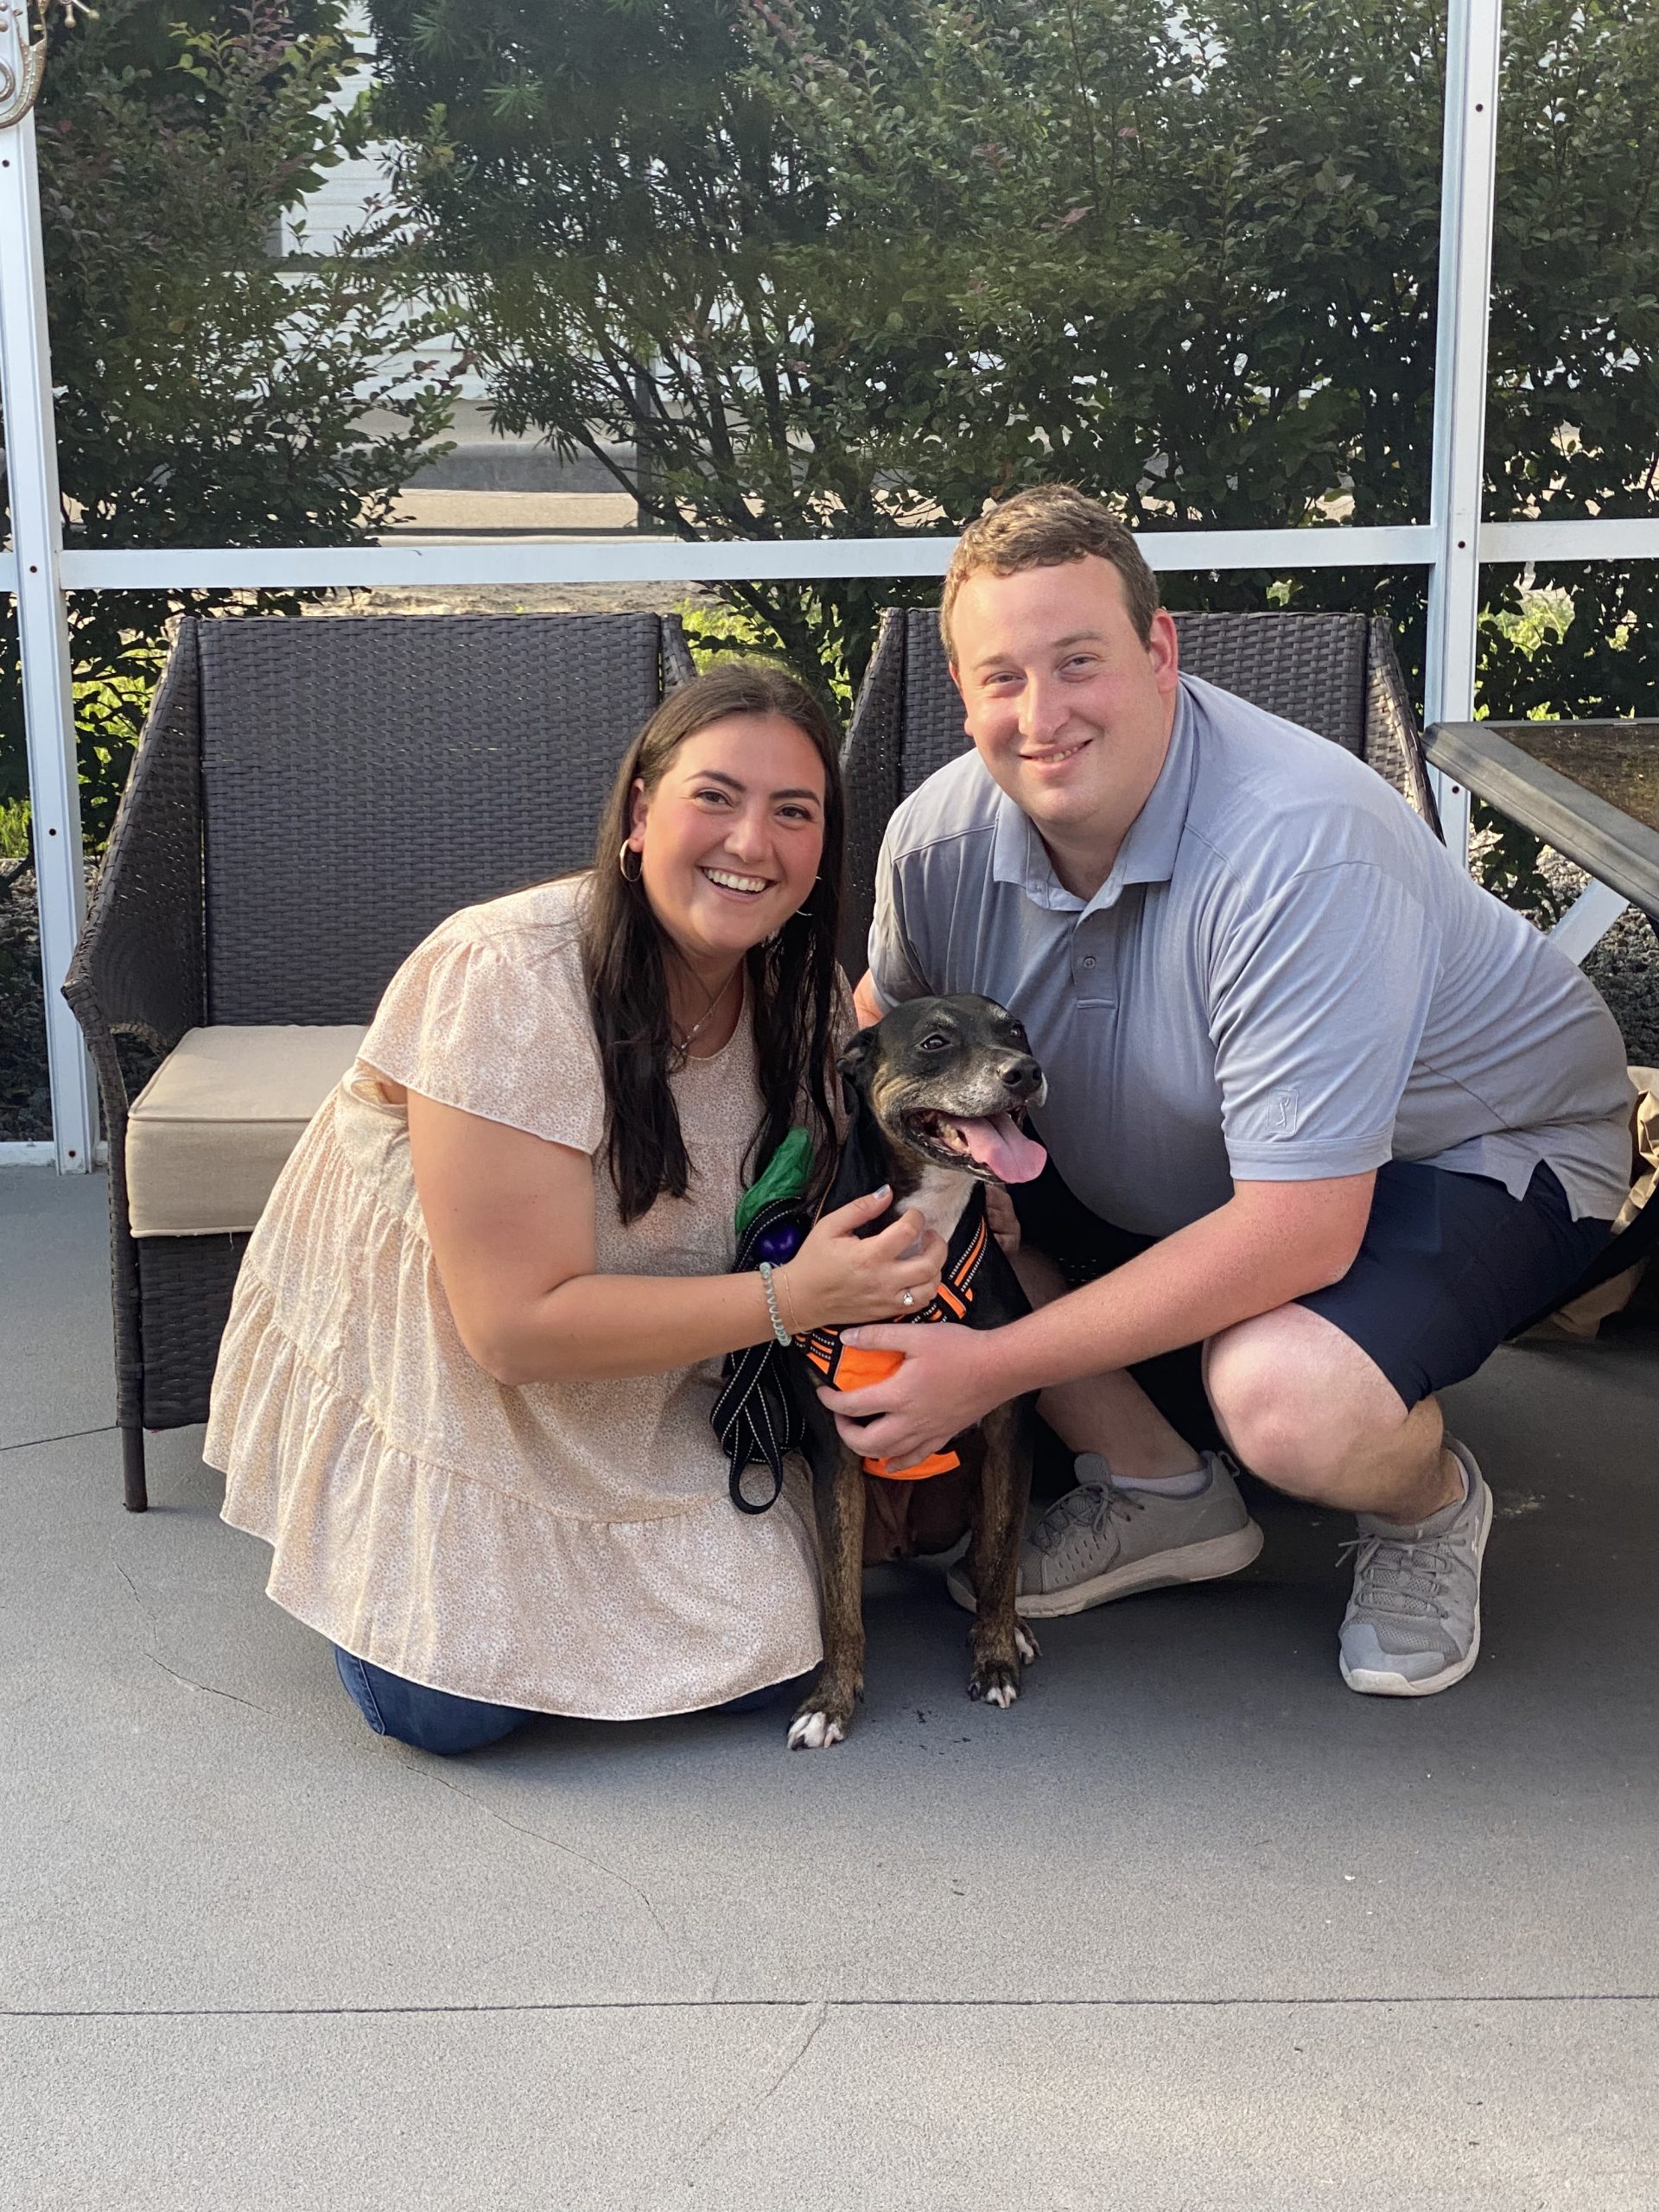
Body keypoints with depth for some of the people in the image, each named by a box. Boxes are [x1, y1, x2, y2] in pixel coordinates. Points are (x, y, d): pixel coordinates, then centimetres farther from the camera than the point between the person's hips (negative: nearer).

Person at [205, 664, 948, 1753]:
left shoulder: (807, 993, -11)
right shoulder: (509, 983, -31)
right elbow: (520, 1324, -31)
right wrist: (794, 1297, -35)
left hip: (633, 1384, 5)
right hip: (427, 1365, -5)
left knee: (755, 1645, -4)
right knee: (449, 1703, -12)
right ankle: (379, 1553, 20)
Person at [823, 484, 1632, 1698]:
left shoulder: (1301, 845, -35)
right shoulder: (939, 836, -16)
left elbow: (1301, 1232, -36)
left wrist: (996, 1366, -33)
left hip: (1482, 1147, -7)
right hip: (1173, 1166, 7)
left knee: (1287, 1396, -36)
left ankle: (1431, 1501, 3)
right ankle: (1165, 1489, 7)